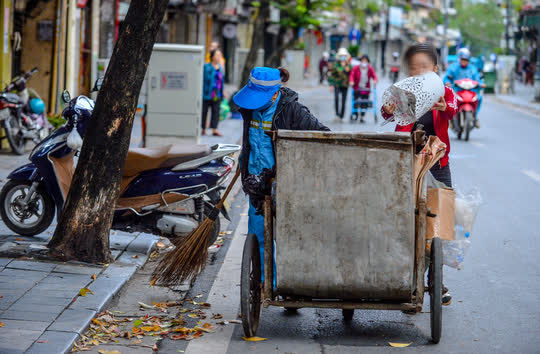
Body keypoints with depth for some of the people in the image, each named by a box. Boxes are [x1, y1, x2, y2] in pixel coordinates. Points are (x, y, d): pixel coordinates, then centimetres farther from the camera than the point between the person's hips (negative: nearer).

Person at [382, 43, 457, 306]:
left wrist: (443, 107, -45)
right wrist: (388, 111, -43)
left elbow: (452, 110, -20)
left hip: (437, 166, 1)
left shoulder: (444, 92, 2)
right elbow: (388, 113, -18)